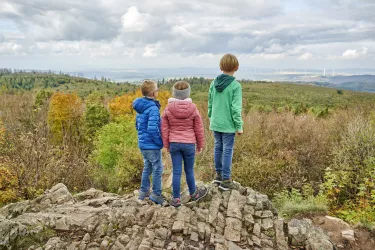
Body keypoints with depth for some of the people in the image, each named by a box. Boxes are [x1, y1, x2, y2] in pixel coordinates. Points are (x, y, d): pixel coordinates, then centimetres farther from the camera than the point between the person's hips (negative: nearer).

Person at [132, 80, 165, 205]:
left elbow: (137, 125, 17)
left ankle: (143, 192, 31)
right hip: (152, 145, -9)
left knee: (147, 168, 21)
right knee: (157, 169, 5)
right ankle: (156, 194, 15)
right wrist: (160, 142, -14)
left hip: (142, 144, 9)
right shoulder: (153, 108, -20)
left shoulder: (140, 107, 9)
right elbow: (152, 129, -26)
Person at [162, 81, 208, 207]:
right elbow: (199, 129, -2)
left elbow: (164, 129, 0)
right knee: (189, 170, 14)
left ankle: (176, 198, 15)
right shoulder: (193, 108, -8)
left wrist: (166, 145, 10)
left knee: (176, 171, 7)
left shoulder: (168, 109, -5)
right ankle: (193, 193, 35)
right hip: (189, 144, -1)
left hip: (174, 144, 1)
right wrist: (200, 144, 10)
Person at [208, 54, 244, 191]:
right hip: (228, 125, -5)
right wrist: (239, 126, -7)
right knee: (227, 151, 3)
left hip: (215, 124, 6)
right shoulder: (235, 85, -13)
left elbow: (210, 103, 10)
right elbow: (236, 108, -15)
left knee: (218, 148, 17)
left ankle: (219, 174, 30)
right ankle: (226, 180, 10)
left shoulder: (214, 83, 4)